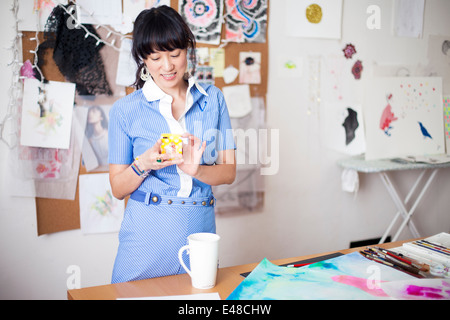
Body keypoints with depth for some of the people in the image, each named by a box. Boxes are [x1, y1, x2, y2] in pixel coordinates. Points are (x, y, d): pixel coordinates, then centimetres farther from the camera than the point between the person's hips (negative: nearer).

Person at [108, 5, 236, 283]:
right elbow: (118, 188, 2)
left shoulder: (213, 99, 4)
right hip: (146, 239, -1)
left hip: (200, 232, 2)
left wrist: (195, 169, -17)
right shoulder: (126, 110, -1)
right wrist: (143, 164, -18)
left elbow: (228, 172, 3)